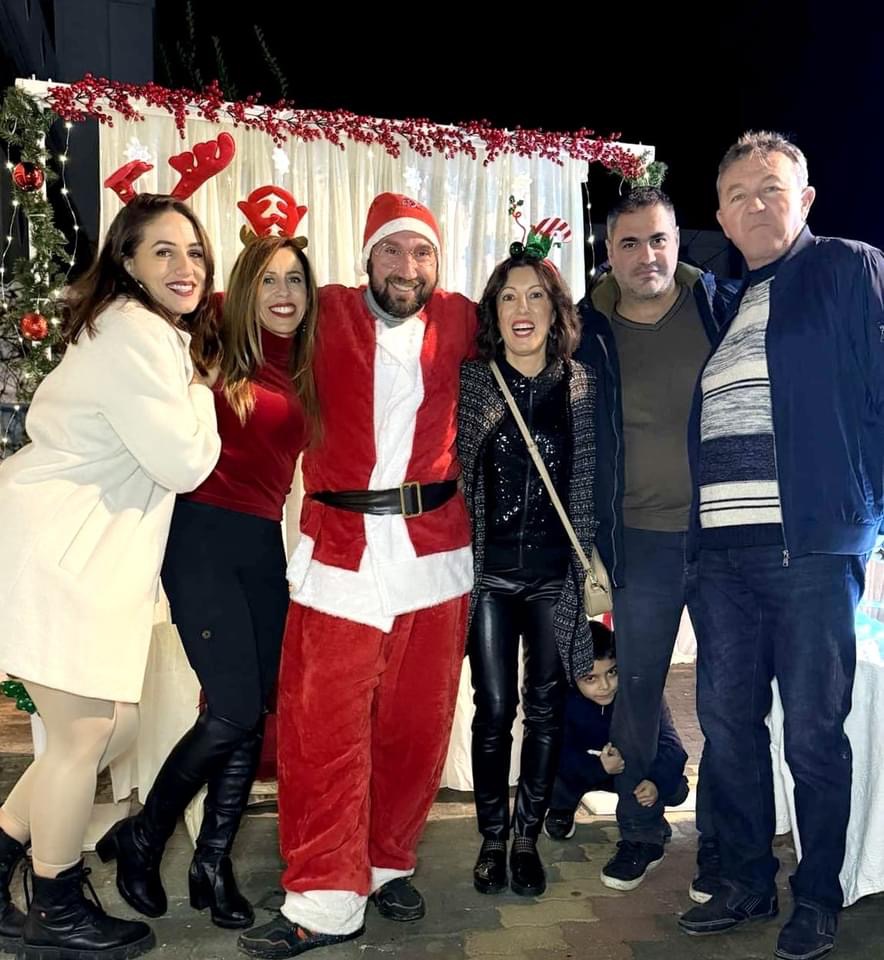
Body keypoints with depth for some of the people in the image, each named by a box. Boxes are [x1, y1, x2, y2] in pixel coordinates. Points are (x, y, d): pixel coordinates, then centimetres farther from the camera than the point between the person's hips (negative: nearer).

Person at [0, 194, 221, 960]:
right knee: (84, 733, 1)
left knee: (117, 725, 13)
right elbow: (185, 463, -17)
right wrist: (199, 392, -1)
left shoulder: (156, 332, 18)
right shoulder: (135, 331, -15)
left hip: (93, 550, 10)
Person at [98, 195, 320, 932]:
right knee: (235, 711, -7)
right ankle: (140, 837, 18)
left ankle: (213, 863, 23)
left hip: (264, 544, 6)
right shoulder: (218, 351, -3)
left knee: (253, 714, 5)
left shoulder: (304, 371, 10)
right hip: (205, 539, -5)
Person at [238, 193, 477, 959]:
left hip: (434, 550, 2)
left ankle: (388, 864, 29)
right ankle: (326, 898, 10)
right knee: (321, 725, -3)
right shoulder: (328, 314, 6)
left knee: (416, 721, 9)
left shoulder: (457, 321, 10)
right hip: (338, 549, -1)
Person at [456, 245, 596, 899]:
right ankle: (493, 837, 25)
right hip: (490, 570, -1)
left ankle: (527, 836, 27)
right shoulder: (470, 380, -2)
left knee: (546, 708, 9)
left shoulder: (581, 385, 1)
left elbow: (590, 482, 6)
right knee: (494, 708, 4)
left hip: (556, 573, 1)